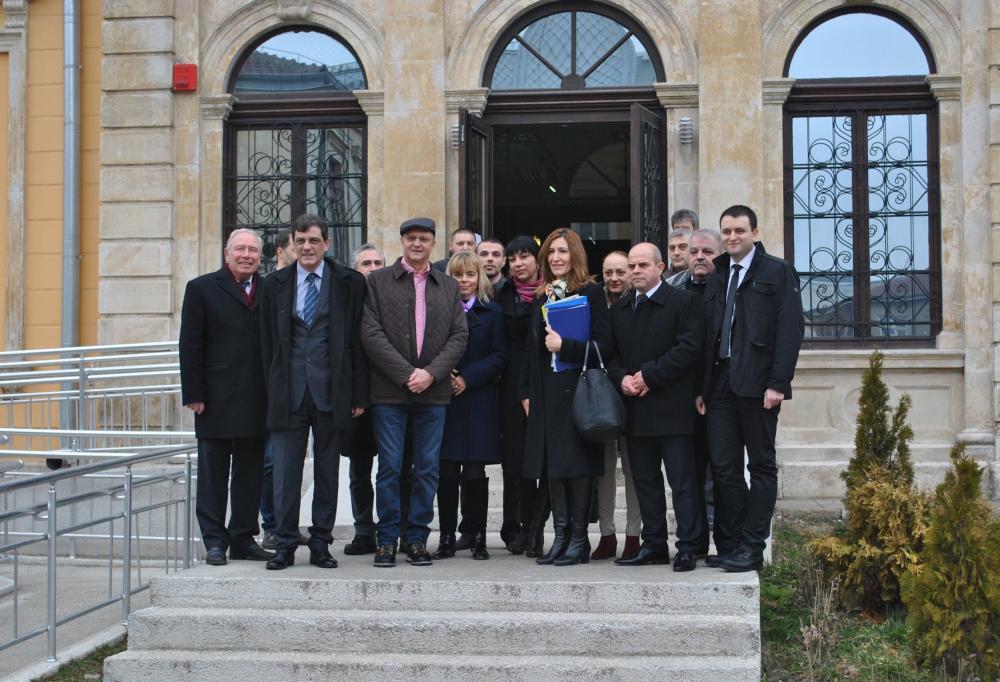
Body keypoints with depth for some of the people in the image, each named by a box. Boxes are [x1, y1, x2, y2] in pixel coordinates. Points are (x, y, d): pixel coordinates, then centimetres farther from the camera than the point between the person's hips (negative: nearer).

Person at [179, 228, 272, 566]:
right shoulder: (202, 289, 2)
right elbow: (190, 346, -2)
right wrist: (193, 395, -8)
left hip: (258, 403, 3)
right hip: (217, 400, -3)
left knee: (250, 474, 9)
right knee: (213, 475, 4)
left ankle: (243, 538, 18)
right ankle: (215, 541, 11)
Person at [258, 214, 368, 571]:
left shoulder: (350, 283, 2)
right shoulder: (275, 284, 9)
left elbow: (358, 340, 1)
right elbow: (268, 341, 10)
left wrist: (359, 394, -2)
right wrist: (273, 388, 4)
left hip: (331, 391, -1)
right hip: (288, 392, 1)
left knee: (328, 471, 7)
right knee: (285, 470, 2)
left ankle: (321, 544, 15)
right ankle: (285, 544, 10)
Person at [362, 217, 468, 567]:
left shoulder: (449, 286, 13)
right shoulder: (377, 281, 4)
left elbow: (459, 336, 6)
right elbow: (371, 334, -5)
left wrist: (431, 373, -9)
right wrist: (406, 374, -12)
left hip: (433, 391, 2)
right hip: (389, 391, -2)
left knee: (427, 469, 4)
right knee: (390, 467, 0)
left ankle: (417, 538, 13)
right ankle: (387, 540, 8)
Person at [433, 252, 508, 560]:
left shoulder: (492, 312, 8)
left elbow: (499, 356, 1)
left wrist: (468, 378, -9)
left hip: (479, 401, -1)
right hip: (444, 400, 1)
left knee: (475, 472, -2)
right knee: (446, 472, 0)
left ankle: (477, 537, 8)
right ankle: (447, 538, 7)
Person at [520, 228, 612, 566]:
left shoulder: (591, 292, -3)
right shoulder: (541, 297, 16)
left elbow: (603, 343, -9)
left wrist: (564, 346, -19)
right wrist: (526, 392, 12)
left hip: (577, 390, -6)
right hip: (545, 395, 6)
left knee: (578, 462, -4)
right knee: (552, 464, 6)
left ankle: (579, 539, 4)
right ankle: (561, 536, 12)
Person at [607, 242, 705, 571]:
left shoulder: (684, 302, -3)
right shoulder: (618, 309, 16)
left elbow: (688, 348, -12)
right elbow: (611, 354, 16)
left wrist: (649, 376, -14)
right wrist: (622, 378, -4)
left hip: (671, 408, -6)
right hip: (636, 409, 6)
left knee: (682, 481, -4)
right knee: (645, 480, 10)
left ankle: (687, 548, -1)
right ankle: (654, 545, 17)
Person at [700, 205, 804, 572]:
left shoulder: (777, 272, 1)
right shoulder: (717, 276, 17)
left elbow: (790, 329, -7)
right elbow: (708, 333, 16)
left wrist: (778, 383, -15)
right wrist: (703, 387, 9)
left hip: (757, 383, -5)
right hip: (722, 382, 5)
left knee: (761, 466, 2)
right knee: (722, 466, 3)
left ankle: (751, 548, 5)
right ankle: (729, 545, 11)